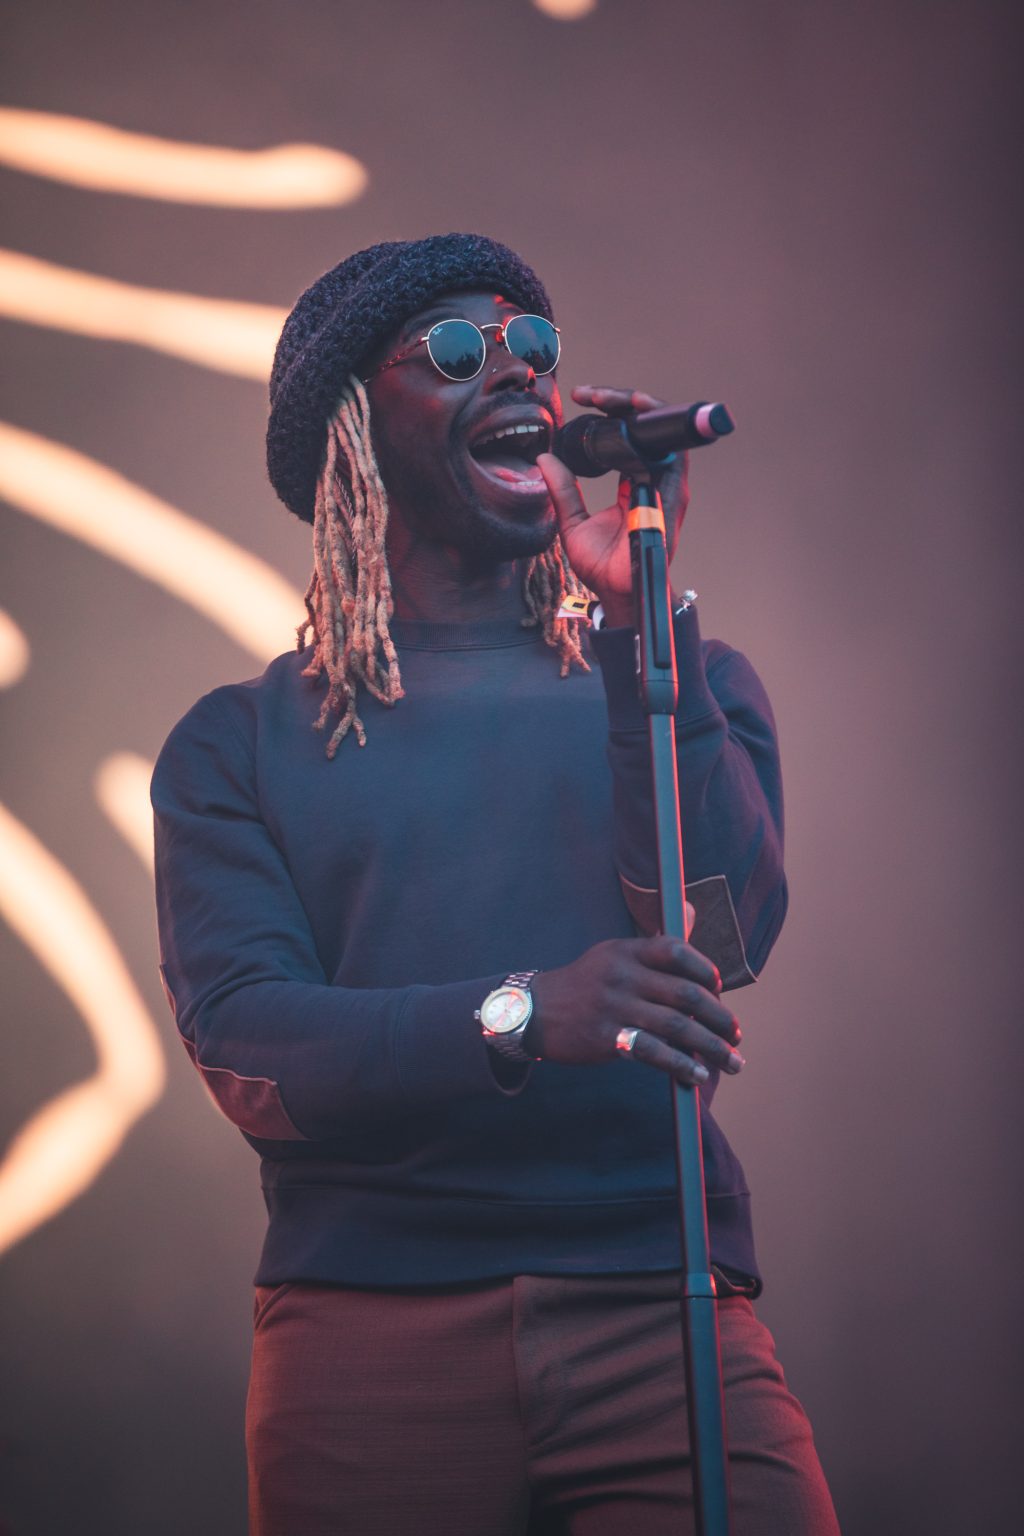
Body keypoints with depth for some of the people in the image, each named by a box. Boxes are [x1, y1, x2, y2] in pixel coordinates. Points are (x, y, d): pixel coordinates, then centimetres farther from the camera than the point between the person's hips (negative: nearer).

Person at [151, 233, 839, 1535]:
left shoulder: (687, 685, 14)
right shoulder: (241, 742, 10)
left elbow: (724, 939, -4)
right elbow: (246, 1050, -4)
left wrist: (637, 609, -7)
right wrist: (519, 1016, -21)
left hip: (666, 1321, 1)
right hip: (368, 1337, 0)